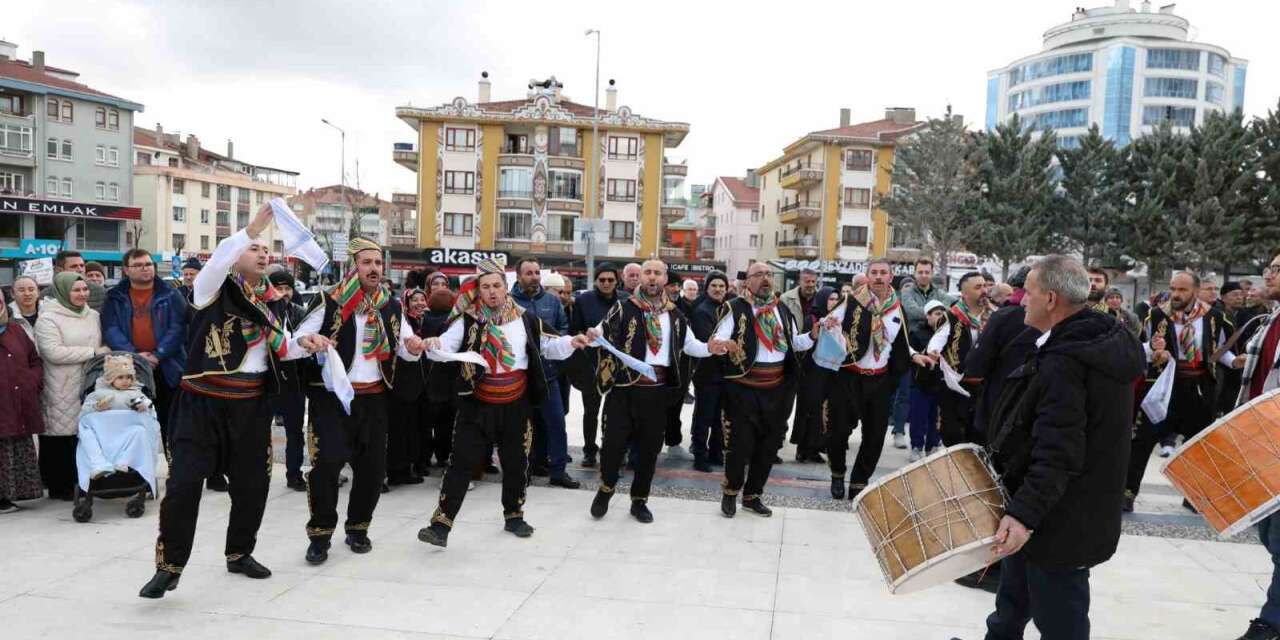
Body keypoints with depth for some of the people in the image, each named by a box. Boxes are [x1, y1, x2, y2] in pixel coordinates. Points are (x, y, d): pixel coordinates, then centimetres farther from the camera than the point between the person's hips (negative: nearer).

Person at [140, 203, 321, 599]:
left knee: (252, 483, 11)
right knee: (184, 482, -6)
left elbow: (279, 349, 20)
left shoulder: (273, 302, 11)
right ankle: (169, 565, 9)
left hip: (251, 404, 5)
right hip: (204, 401, -5)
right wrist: (253, 228, -34)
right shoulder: (214, 288, -5)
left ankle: (240, 553, 31)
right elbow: (217, 260, -27)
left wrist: (303, 344, -1)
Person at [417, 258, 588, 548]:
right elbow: (448, 345, -16)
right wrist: (435, 346, -38)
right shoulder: (468, 320, -5)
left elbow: (546, 347, 10)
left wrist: (570, 342, -6)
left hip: (516, 405, 2)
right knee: (461, 463, -4)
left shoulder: (525, 318, 1)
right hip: (477, 405, -2)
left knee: (516, 463, 15)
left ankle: (513, 516, 34)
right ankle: (441, 525, 0)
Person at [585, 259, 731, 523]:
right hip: (624, 387, -3)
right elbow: (602, 333, -6)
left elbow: (689, 345, 16)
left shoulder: (674, 315, 9)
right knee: (614, 442, 0)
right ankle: (605, 490, 24)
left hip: (658, 390, 3)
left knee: (649, 447, 10)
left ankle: (639, 500, 25)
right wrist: (594, 335, -29)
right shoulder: (623, 308, -2)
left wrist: (709, 348, -4)